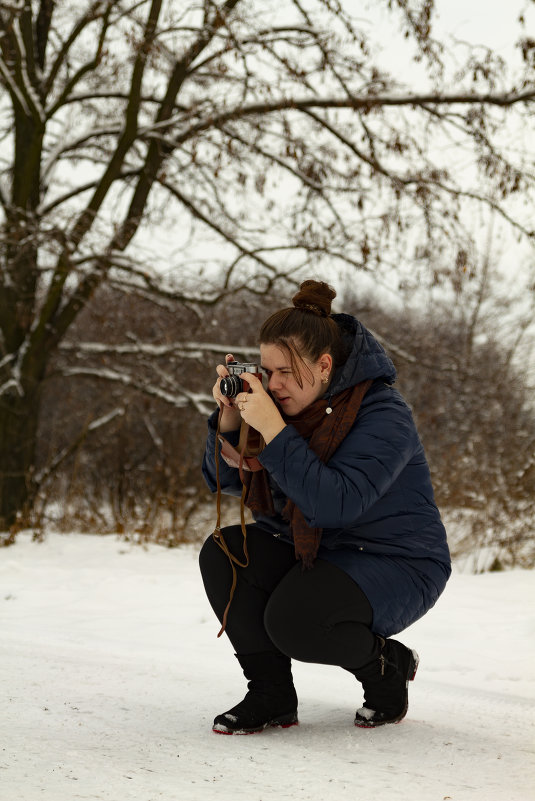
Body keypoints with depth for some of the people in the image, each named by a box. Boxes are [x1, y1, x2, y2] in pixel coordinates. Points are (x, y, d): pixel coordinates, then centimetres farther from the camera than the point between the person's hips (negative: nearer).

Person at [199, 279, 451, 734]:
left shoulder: (383, 415, -23)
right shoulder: (285, 401, -2)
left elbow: (334, 504, -36)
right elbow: (224, 480, 3)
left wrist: (272, 430, -38)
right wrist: (229, 418, -17)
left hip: (396, 563, -7)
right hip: (314, 552, 7)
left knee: (293, 620, -31)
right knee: (223, 552, -16)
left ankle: (388, 666, 2)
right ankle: (271, 696, -6)